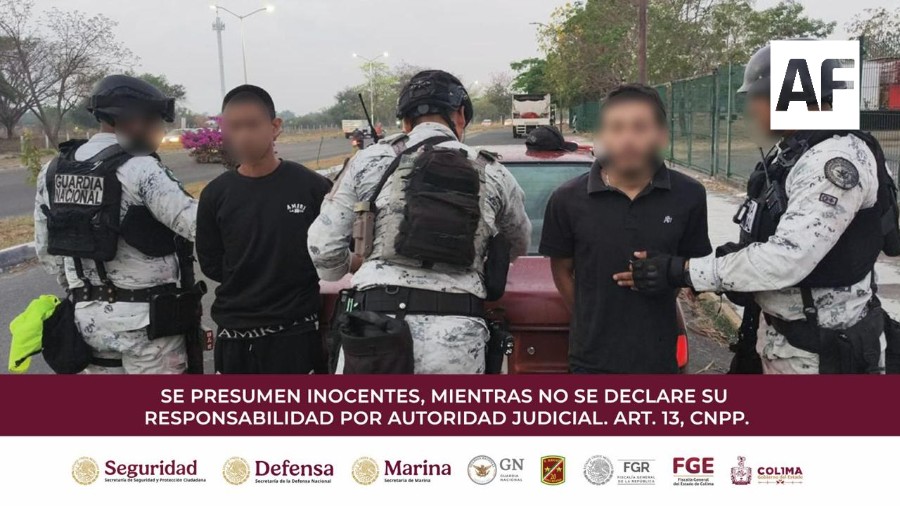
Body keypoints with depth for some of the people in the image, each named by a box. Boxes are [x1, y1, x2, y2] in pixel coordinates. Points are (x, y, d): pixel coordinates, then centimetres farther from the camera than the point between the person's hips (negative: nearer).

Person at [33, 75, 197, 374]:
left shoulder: (53, 170, 6)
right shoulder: (139, 169, -16)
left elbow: (46, 250, 12)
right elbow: (197, 224, -21)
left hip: (86, 316, 7)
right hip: (145, 318, -6)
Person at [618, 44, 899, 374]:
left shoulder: (838, 159, -23)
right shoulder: (789, 153, 6)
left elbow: (786, 258, -31)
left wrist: (682, 271, -28)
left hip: (823, 352, -9)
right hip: (776, 335, 9)